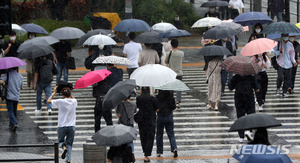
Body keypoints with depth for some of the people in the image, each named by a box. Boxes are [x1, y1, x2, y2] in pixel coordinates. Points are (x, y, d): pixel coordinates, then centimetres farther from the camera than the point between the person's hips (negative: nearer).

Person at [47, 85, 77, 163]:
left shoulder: (60, 102, -11)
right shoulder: (74, 101, 0)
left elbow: (48, 101, 1)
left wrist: (54, 92, 11)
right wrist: (70, 93, 26)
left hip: (62, 126, -2)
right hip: (71, 126, 2)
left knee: (60, 141, 15)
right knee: (69, 144, 9)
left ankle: (64, 147, -19)